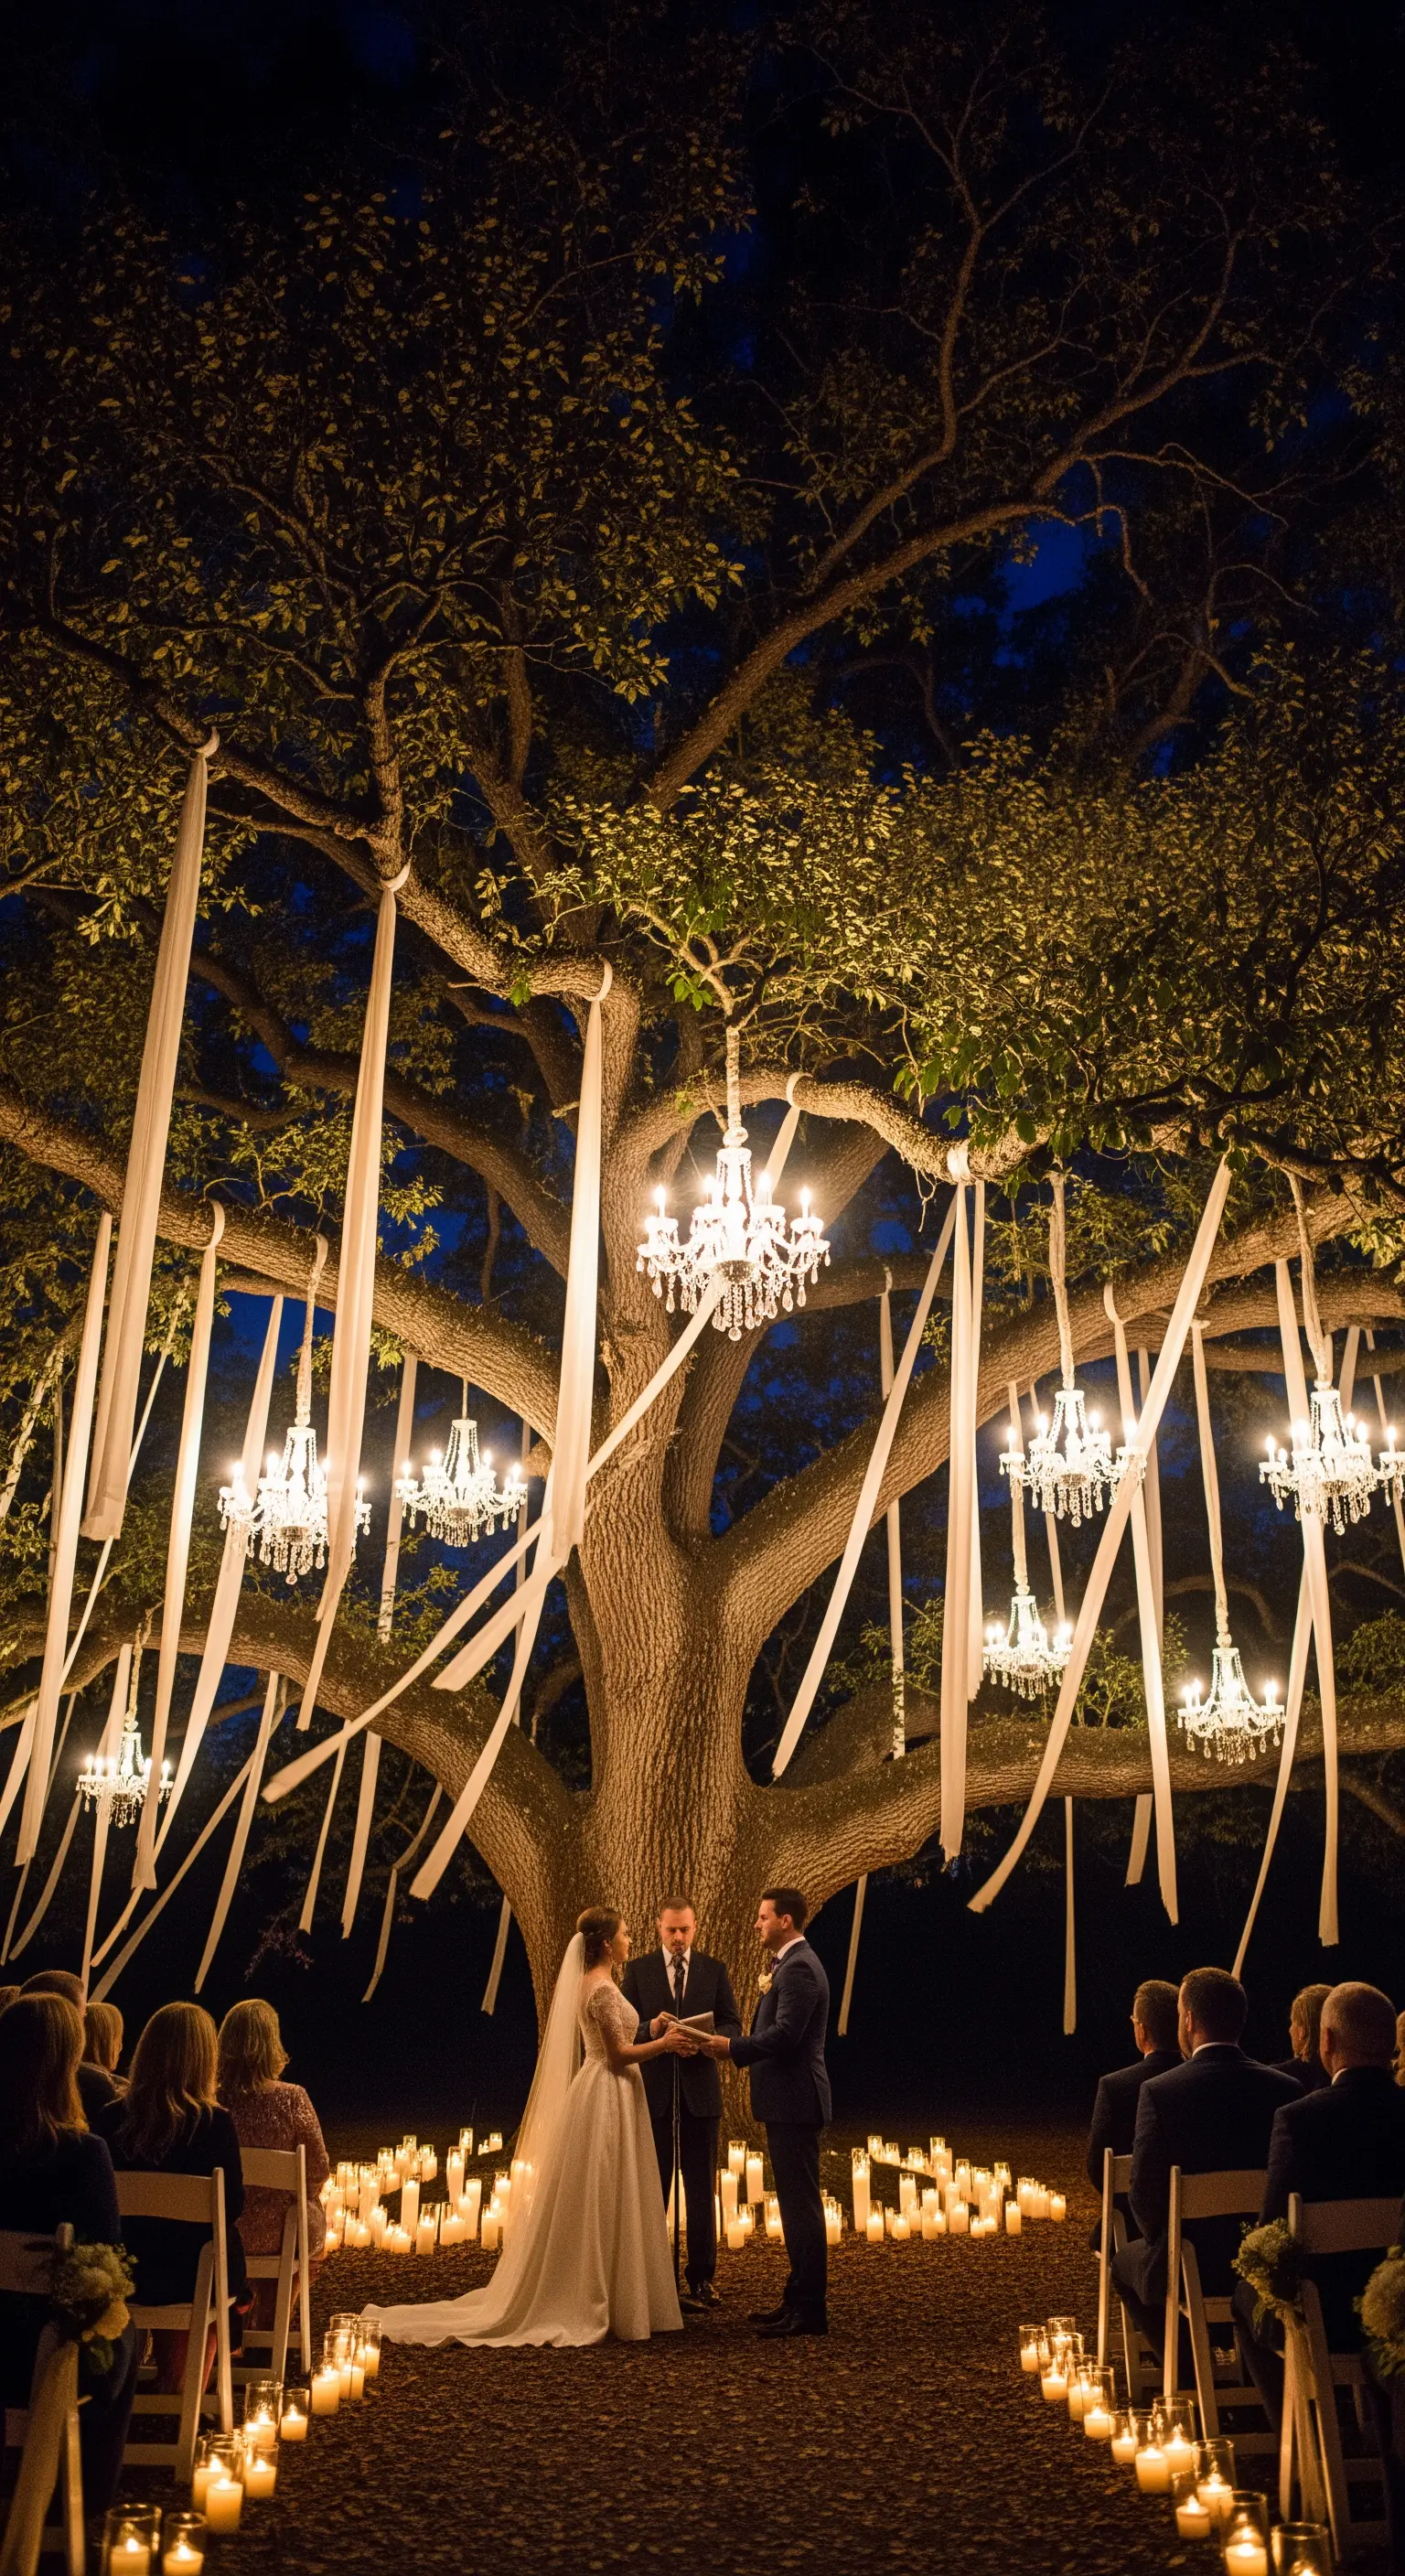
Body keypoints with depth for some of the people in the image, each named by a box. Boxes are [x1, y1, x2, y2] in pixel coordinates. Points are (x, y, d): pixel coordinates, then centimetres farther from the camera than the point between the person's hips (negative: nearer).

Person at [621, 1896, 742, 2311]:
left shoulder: (714, 1970, 5)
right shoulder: (638, 1969, 3)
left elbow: (733, 2026, 3)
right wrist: (651, 2030, -20)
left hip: (699, 2089, 1)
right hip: (653, 2089, 0)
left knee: (702, 2186, 4)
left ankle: (701, 2277, 12)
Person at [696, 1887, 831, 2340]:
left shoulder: (799, 1967, -17)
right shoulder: (791, 1964, 16)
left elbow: (785, 2034, -24)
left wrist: (732, 2047, -17)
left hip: (795, 2102, -11)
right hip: (788, 2101, 11)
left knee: (801, 2204, -5)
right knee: (796, 2204, 16)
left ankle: (809, 2310, 1)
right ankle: (800, 2298, 24)